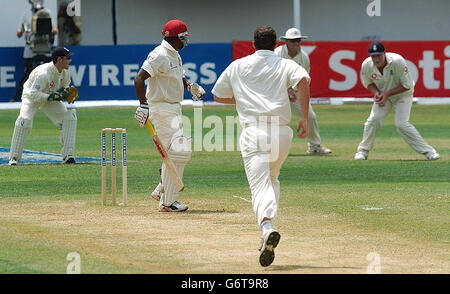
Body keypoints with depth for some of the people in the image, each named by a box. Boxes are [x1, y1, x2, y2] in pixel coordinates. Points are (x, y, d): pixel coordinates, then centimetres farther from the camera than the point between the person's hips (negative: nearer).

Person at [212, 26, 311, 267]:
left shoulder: (237, 66, 17)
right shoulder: (285, 65, 13)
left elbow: (218, 96, 25)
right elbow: (303, 81, -9)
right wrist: (305, 118, -5)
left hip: (253, 131, -2)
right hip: (282, 132, 2)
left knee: (260, 186, -14)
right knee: (272, 179, 25)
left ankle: (267, 227, -41)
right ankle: (268, 230, 13)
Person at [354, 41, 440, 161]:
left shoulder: (397, 61, -33)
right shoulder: (366, 66, -21)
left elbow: (407, 85, -24)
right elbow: (368, 83, 1)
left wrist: (386, 94, -26)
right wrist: (376, 92, -20)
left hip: (403, 94, -4)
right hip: (383, 94, 4)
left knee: (401, 124, -18)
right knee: (374, 119, -14)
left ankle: (428, 151, -9)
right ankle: (363, 151, 3)